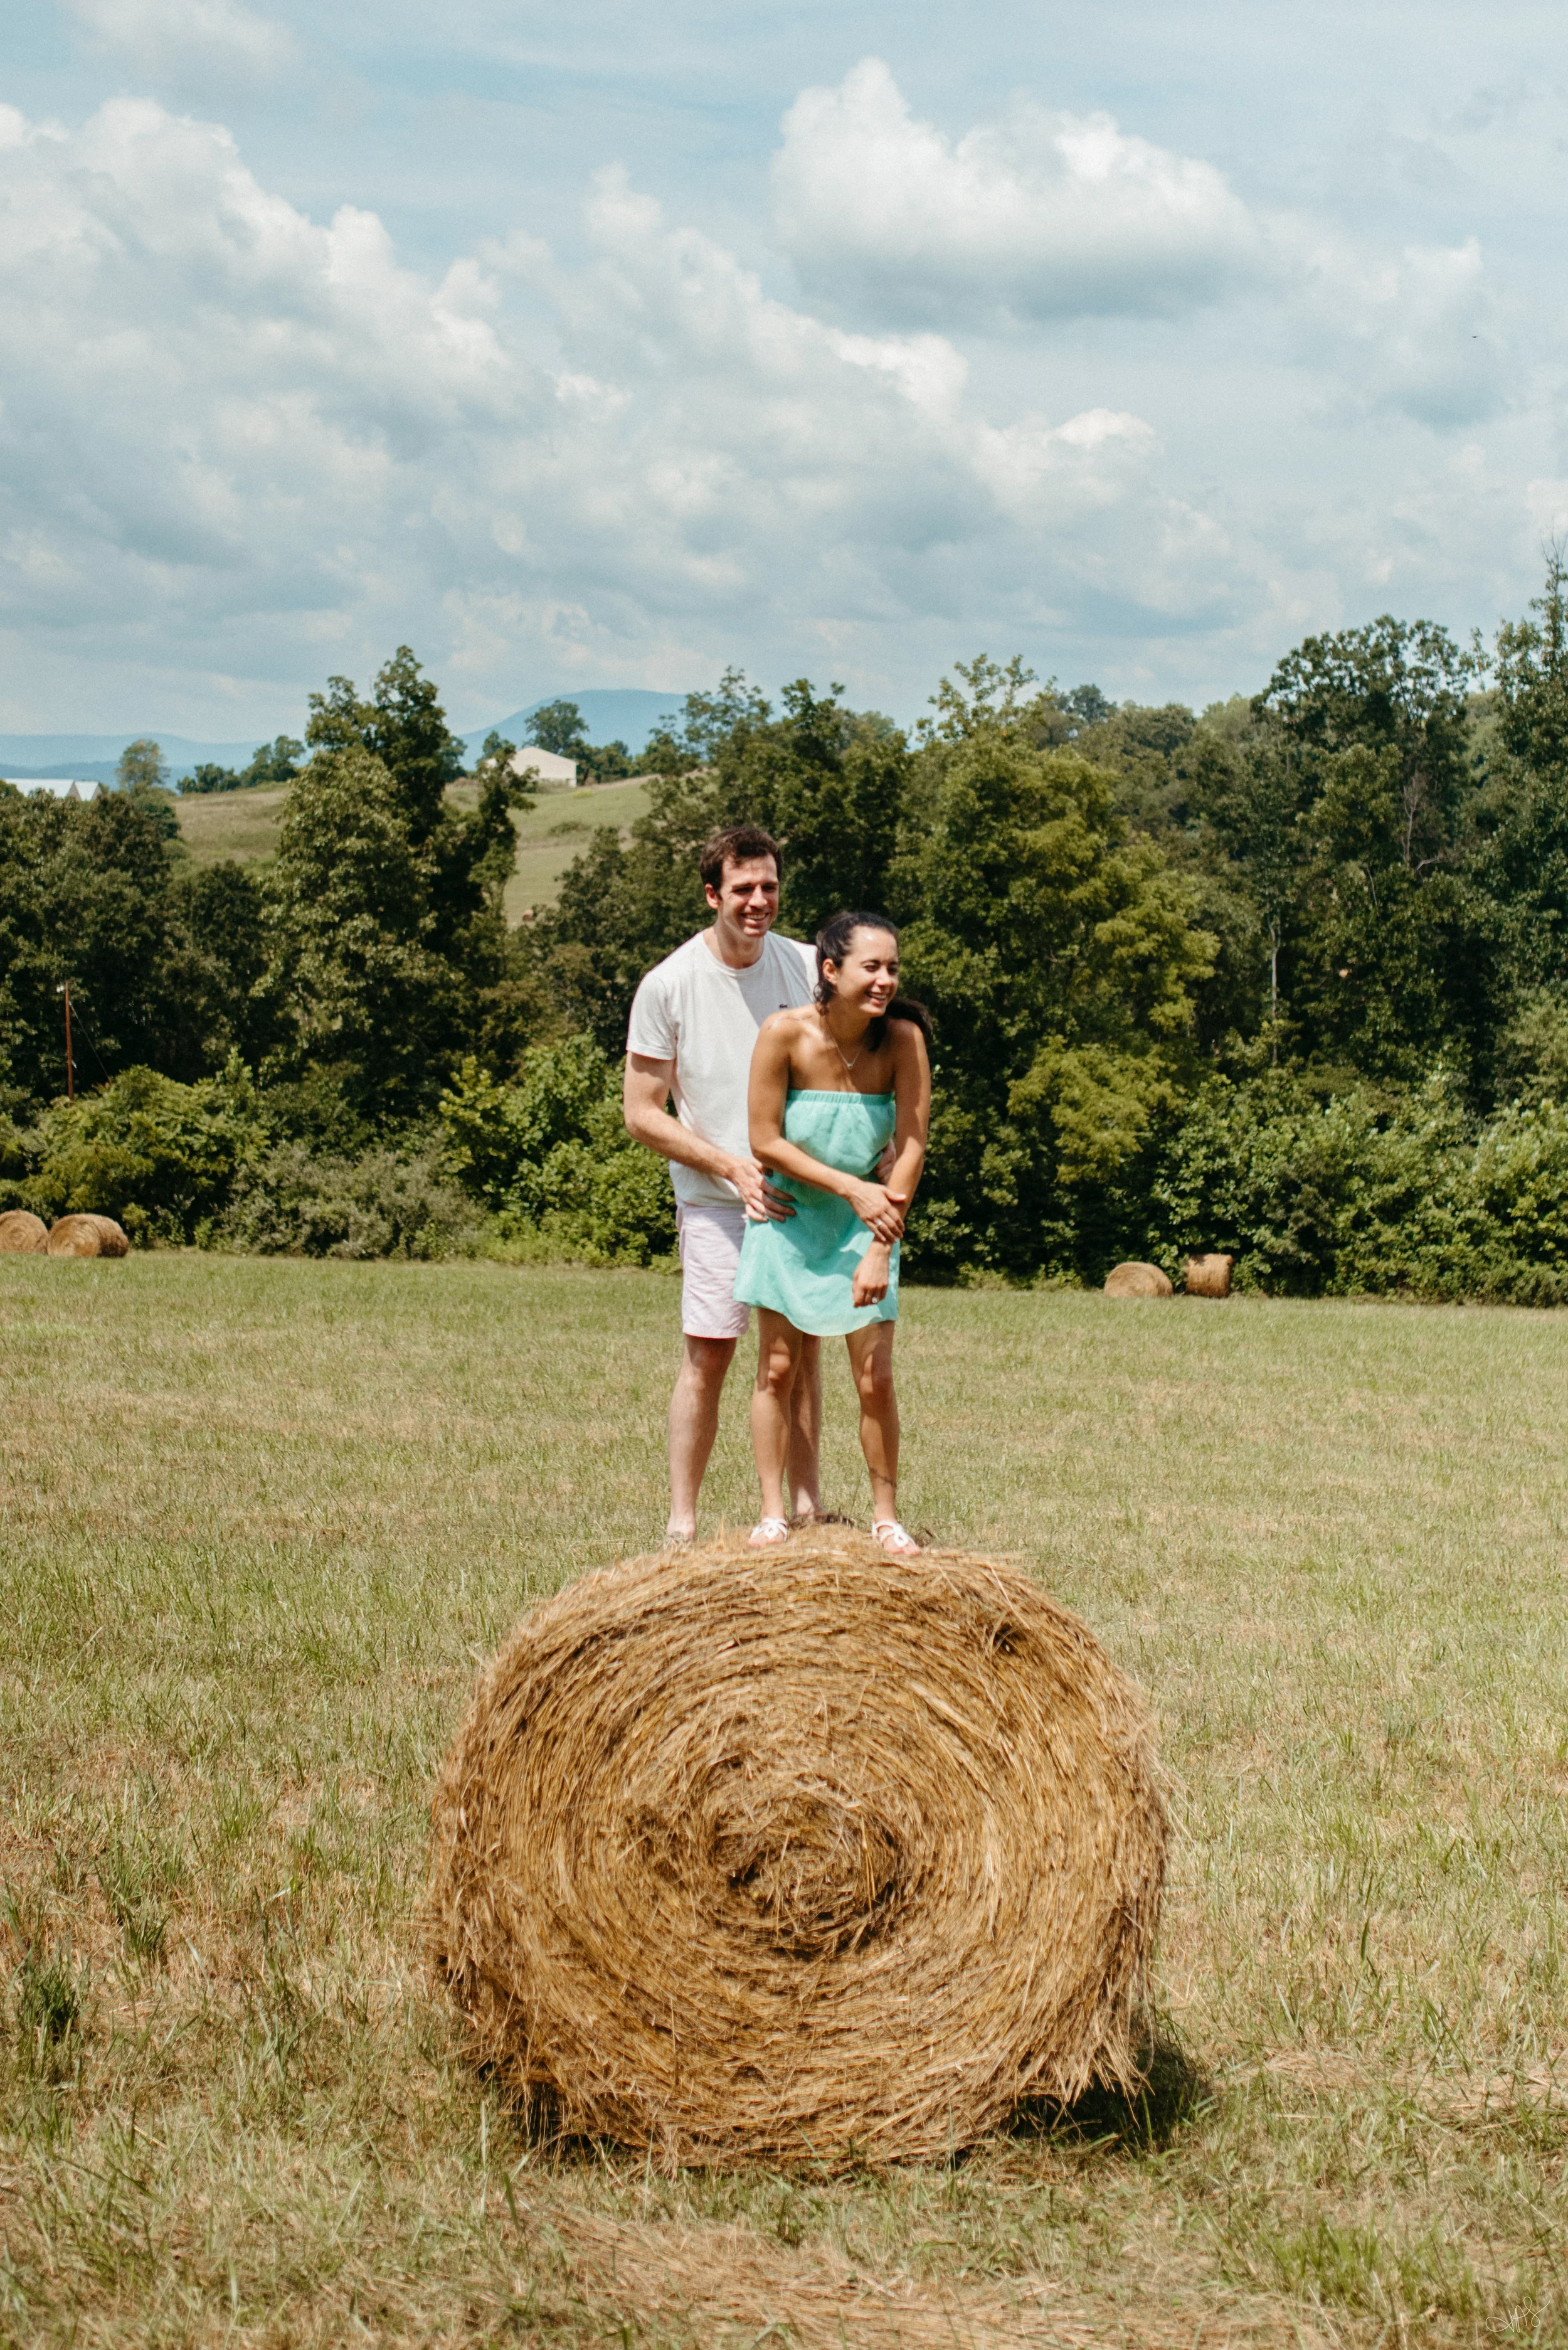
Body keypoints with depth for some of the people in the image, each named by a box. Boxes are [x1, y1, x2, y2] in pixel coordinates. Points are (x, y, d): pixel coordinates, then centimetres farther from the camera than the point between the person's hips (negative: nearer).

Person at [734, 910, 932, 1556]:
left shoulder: (903, 1038, -18)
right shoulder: (785, 1032, -20)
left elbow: (911, 1146, -15)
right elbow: (765, 1141, -14)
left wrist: (880, 1248, -18)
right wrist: (850, 1187, -18)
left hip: (863, 1221, 1)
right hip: (788, 1213, 0)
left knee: (875, 1378, -2)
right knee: (778, 1367, 3)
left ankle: (885, 1516, 12)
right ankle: (772, 1512, 13)